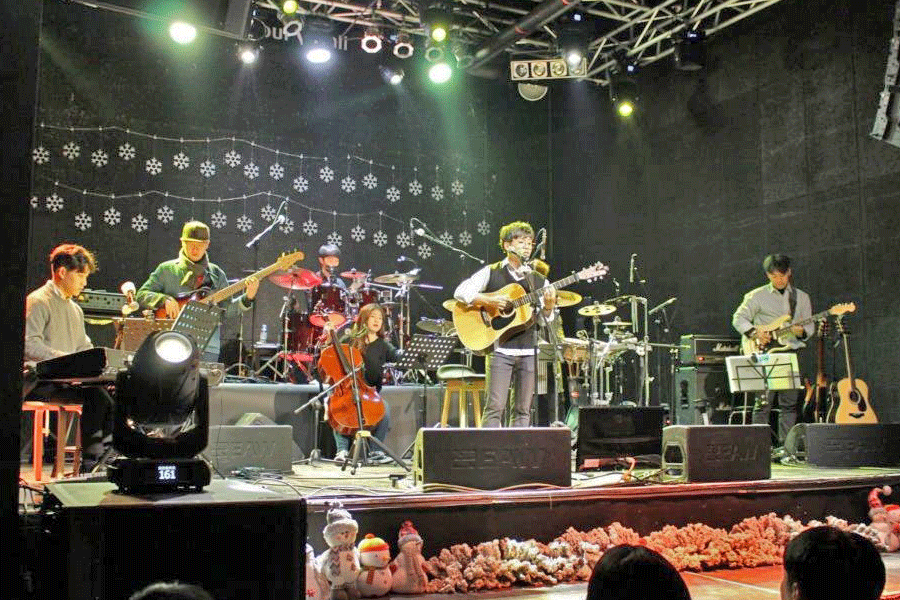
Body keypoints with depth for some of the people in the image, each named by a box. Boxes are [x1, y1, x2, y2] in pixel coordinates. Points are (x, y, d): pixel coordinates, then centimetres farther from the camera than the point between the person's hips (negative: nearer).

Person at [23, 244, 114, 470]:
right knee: (97, 396, -29)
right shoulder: (37, 302, -4)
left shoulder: (75, 310, 23)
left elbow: (84, 348, 25)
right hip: (42, 381, -8)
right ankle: (90, 462, -19)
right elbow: (30, 345, -17)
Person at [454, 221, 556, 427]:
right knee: (495, 407, -8)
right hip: (500, 348, -4)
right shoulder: (491, 272, 4)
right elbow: (460, 292, -6)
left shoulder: (538, 280, 13)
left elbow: (544, 321, 13)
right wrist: (489, 301, -17)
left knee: (524, 410, 5)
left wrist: (548, 306, -8)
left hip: (529, 350, 4)